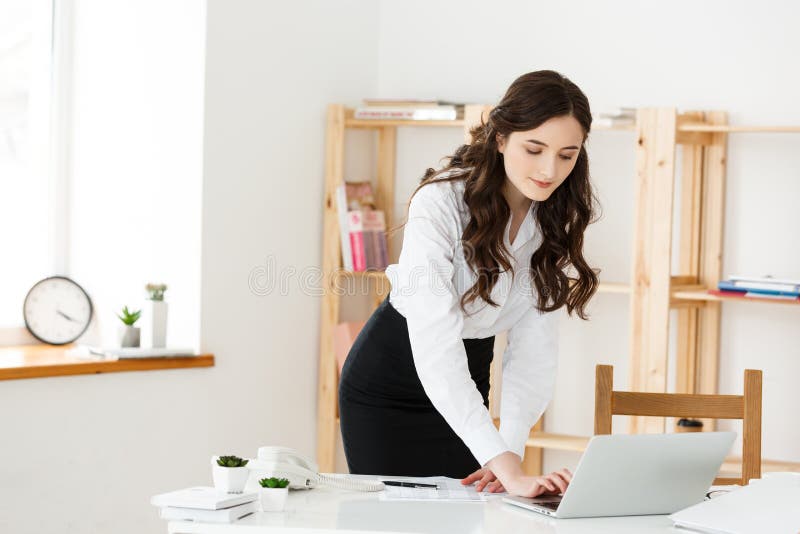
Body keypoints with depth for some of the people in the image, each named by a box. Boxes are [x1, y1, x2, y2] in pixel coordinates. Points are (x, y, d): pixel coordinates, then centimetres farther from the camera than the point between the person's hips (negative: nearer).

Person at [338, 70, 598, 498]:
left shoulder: (557, 221, -11)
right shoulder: (441, 203, -30)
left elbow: (532, 347, -14)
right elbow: (435, 346, -40)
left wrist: (512, 451, -30)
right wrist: (506, 465, -48)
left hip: (464, 382, 5)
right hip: (386, 382, -5)